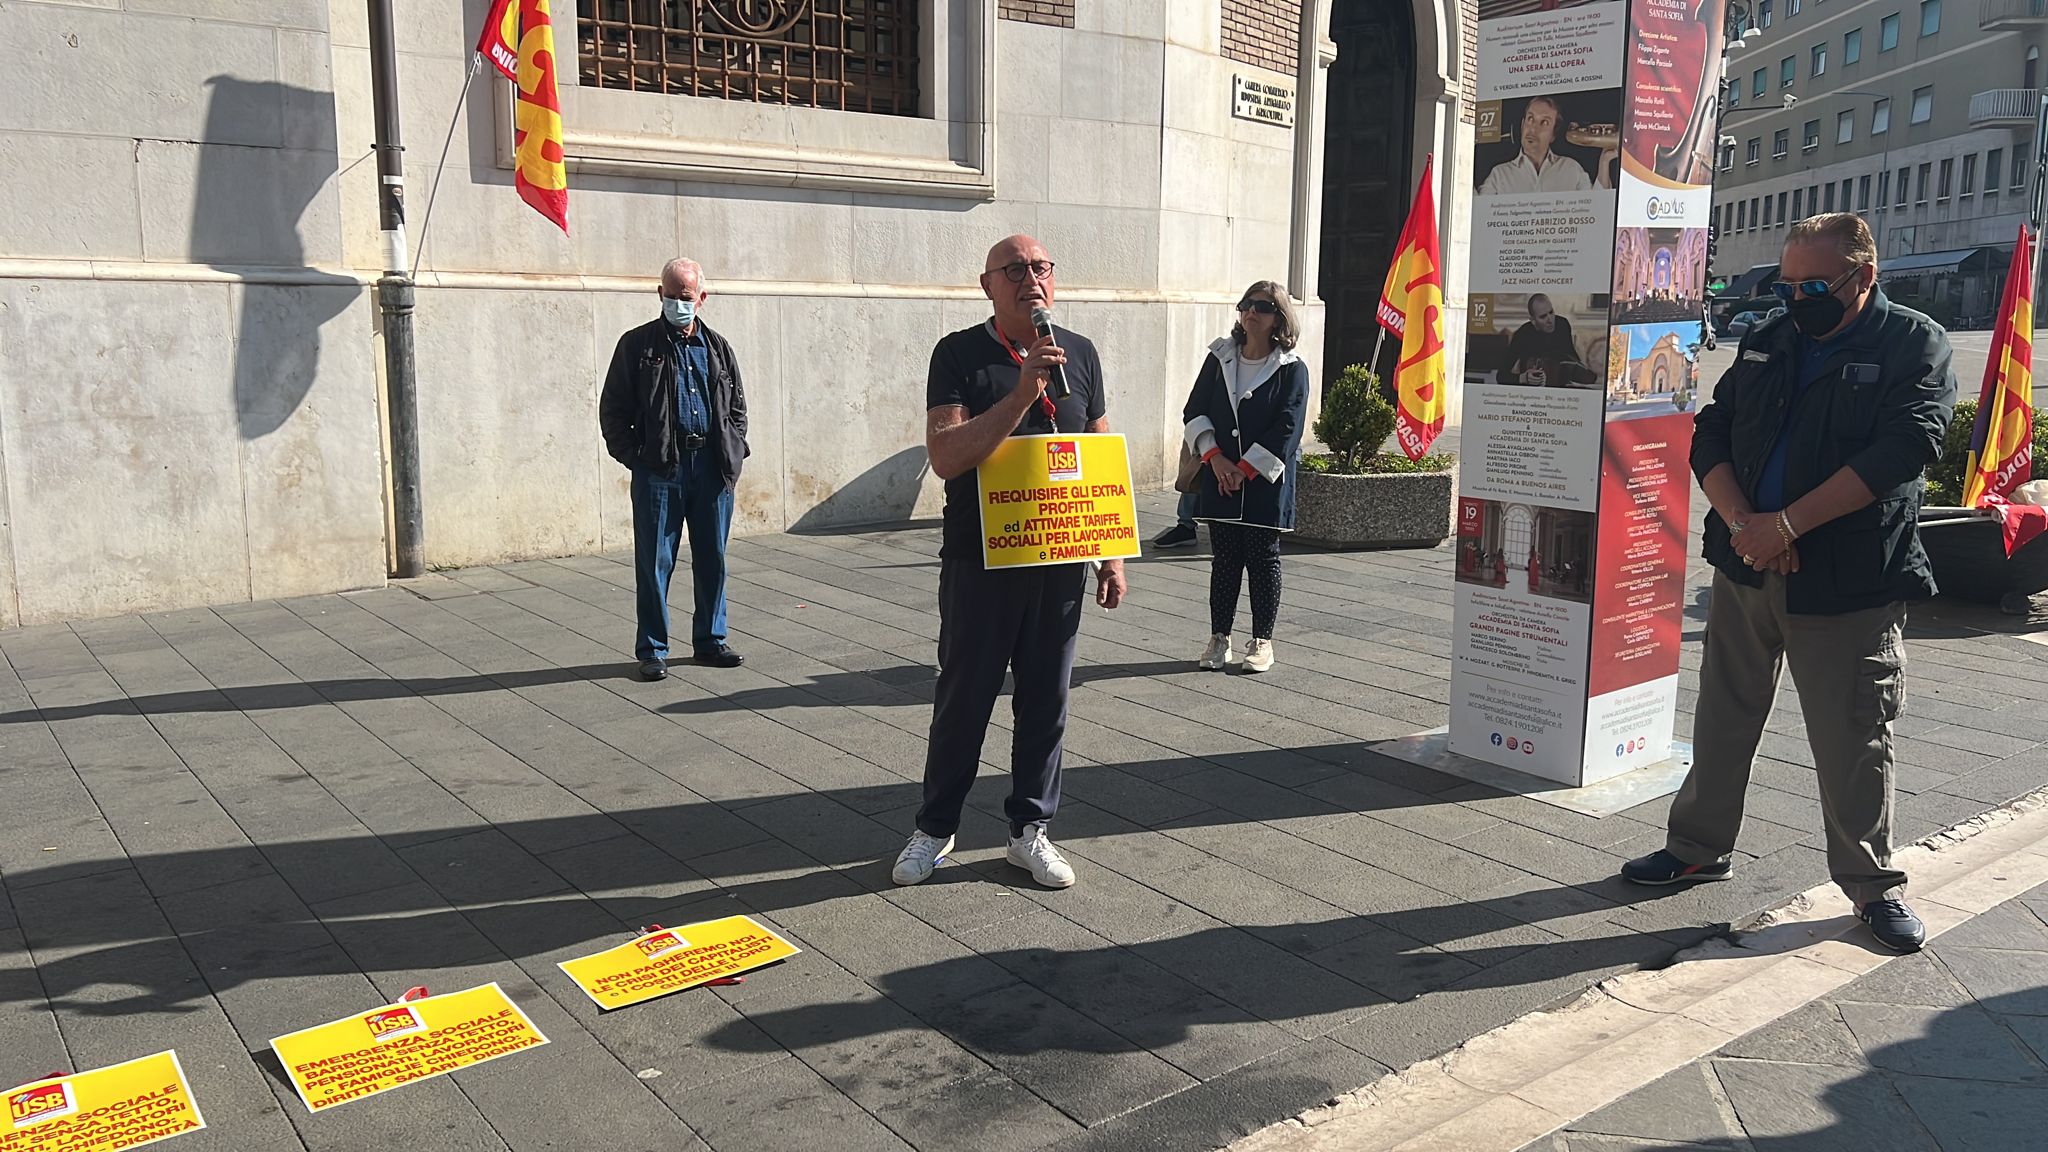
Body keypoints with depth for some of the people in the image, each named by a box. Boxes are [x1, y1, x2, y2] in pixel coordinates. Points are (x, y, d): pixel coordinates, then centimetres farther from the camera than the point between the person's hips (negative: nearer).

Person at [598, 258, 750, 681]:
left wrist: (733, 453, 7)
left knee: (713, 558, 9)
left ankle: (710, 641, 21)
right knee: (654, 561, 0)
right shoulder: (637, 345, 4)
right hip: (659, 469, -3)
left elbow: (738, 407, 20)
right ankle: (652, 650, 9)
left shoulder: (718, 348, 14)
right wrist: (631, 456, -6)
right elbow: (612, 408, 3)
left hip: (712, 467, 3)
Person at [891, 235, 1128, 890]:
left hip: (1060, 562, 3)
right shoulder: (960, 354, -5)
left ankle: (1030, 830, 25)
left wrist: (1111, 554, 9)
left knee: (1046, 701, 10)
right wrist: (1022, 394, -24)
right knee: (963, 699, 7)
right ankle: (935, 828, 24)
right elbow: (945, 456, -17)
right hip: (979, 562, -3)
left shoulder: (1081, 354, 7)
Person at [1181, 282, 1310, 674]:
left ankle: (1262, 642, 13)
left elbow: (1286, 430, -11)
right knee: (1224, 559, 8)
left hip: (1266, 482, -3)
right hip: (1220, 478, 3)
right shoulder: (1219, 358, 7)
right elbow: (1195, 411, 6)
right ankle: (1219, 640, 16)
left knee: (1263, 559, 4)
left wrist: (1246, 469, -14)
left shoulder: (1292, 369, -4)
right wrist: (1215, 458, -8)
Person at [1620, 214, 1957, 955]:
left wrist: (1786, 523, -21)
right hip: (1745, 568, 5)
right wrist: (1742, 521, -13)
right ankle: (1699, 847, 29)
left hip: (1849, 585, -5)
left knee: (1853, 741, 2)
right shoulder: (1766, 345, 12)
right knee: (1723, 717, 13)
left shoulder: (1915, 345, -3)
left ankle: (1872, 884, 20)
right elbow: (1710, 438, 5)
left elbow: (1900, 450, -17)